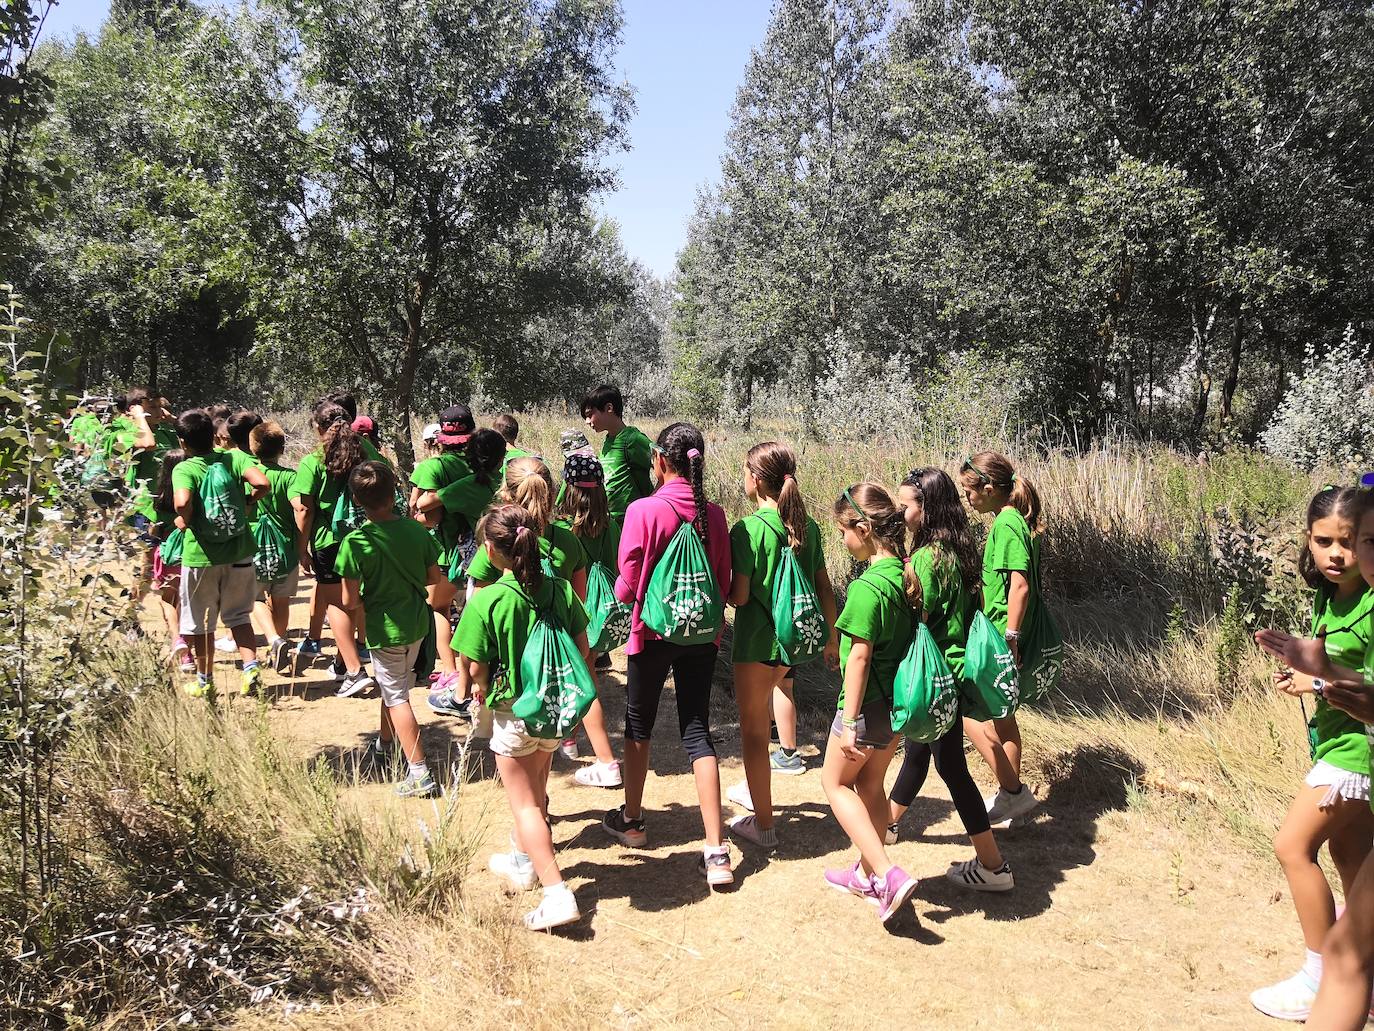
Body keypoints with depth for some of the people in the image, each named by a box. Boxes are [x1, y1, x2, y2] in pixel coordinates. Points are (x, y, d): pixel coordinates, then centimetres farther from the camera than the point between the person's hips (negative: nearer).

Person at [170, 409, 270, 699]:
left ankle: (205, 682, 25)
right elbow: (262, 483, -17)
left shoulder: (184, 469, -13)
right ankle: (251, 669, 5)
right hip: (239, 551, 3)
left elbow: (182, 501, -31)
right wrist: (247, 502, 1)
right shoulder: (234, 458, -4)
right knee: (238, 616, 19)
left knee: (200, 623, 14)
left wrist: (184, 520, -11)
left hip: (200, 555, -3)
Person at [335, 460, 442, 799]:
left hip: (385, 629, -5)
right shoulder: (416, 530, -8)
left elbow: (350, 602, -18)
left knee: (396, 698, 4)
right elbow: (435, 578, 2)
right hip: (417, 622, 5)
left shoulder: (355, 543, -19)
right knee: (392, 686, 25)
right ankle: (385, 747, 45)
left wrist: (367, 602, 3)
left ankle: (420, 773, 2)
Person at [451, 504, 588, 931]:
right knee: (535, 791, 25)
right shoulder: (561, 589, -7)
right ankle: (523, 861, 45)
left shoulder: (487, 600, -20)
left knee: (524, 804, 5)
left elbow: (477, 669, -15)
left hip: (513, 712, -5)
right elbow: (582, 649, -1)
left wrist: (481, 686, 7)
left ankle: (557, 893, -2)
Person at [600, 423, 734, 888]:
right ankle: (716, 850, -1)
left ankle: (631, 820, 36)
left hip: (654, 631, -3)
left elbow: (627, 585, -12)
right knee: (697, 731, 6)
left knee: (639, 724, 18)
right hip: (702, 634, 3)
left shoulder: (643, 511, -17)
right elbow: (723, 582, 4)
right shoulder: (713, 514, -4)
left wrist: (621, 591, 10)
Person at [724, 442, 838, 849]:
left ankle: (763, 825, 15)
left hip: (757, 640, -7)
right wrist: (832, 638, 15)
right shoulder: (807, 526, 1)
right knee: (758, 713, 27)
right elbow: (824, 588, 5)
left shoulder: (748, 529, -17)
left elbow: (738, 596, -18)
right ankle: (756, 792, 41)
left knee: (753, 730, 7)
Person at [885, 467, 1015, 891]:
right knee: (917, 750, 24)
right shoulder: (954, 550, 5)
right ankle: (887, 822, 44)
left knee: (950, 765, 0)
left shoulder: (927, 559, -23)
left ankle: (993, 865, 9)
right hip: (951, 670, 10)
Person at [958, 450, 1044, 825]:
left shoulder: (1006, 524, -18)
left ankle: (1014, 792, 5)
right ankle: (1012, 795, 28)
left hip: (1000, 640, -10)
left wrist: (1009, 637, -24)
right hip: (1004, 635, 10)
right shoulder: (1016, 520, 12)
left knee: (969, 714, -2)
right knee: (1000, 716, 18)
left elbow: (1020, 585, -25)